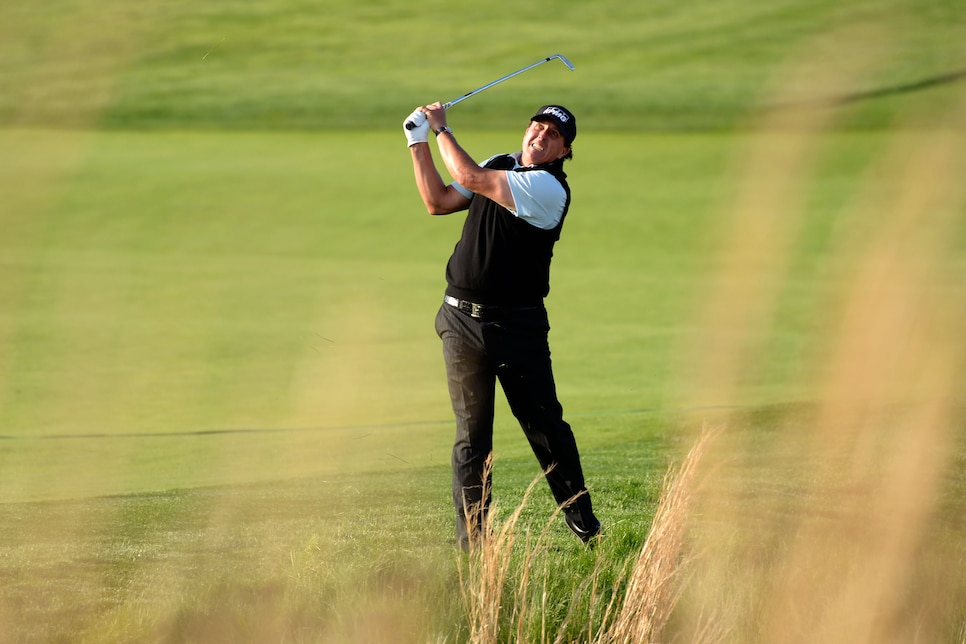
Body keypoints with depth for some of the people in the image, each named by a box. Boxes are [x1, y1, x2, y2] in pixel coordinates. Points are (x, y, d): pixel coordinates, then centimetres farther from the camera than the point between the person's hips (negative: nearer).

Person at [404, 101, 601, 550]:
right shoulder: (501, 166, 10)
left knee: (546, 426, 1)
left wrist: (441, 128, -8)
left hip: (518, 324, -5)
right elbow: (438, 201, 16)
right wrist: (419, 143, 9)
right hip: (462, 321, 5)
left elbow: (471, 178, -20)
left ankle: (583, 524, 13)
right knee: (471, 433, 3)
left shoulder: (549, 188, -13)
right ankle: (471, 537, 5)